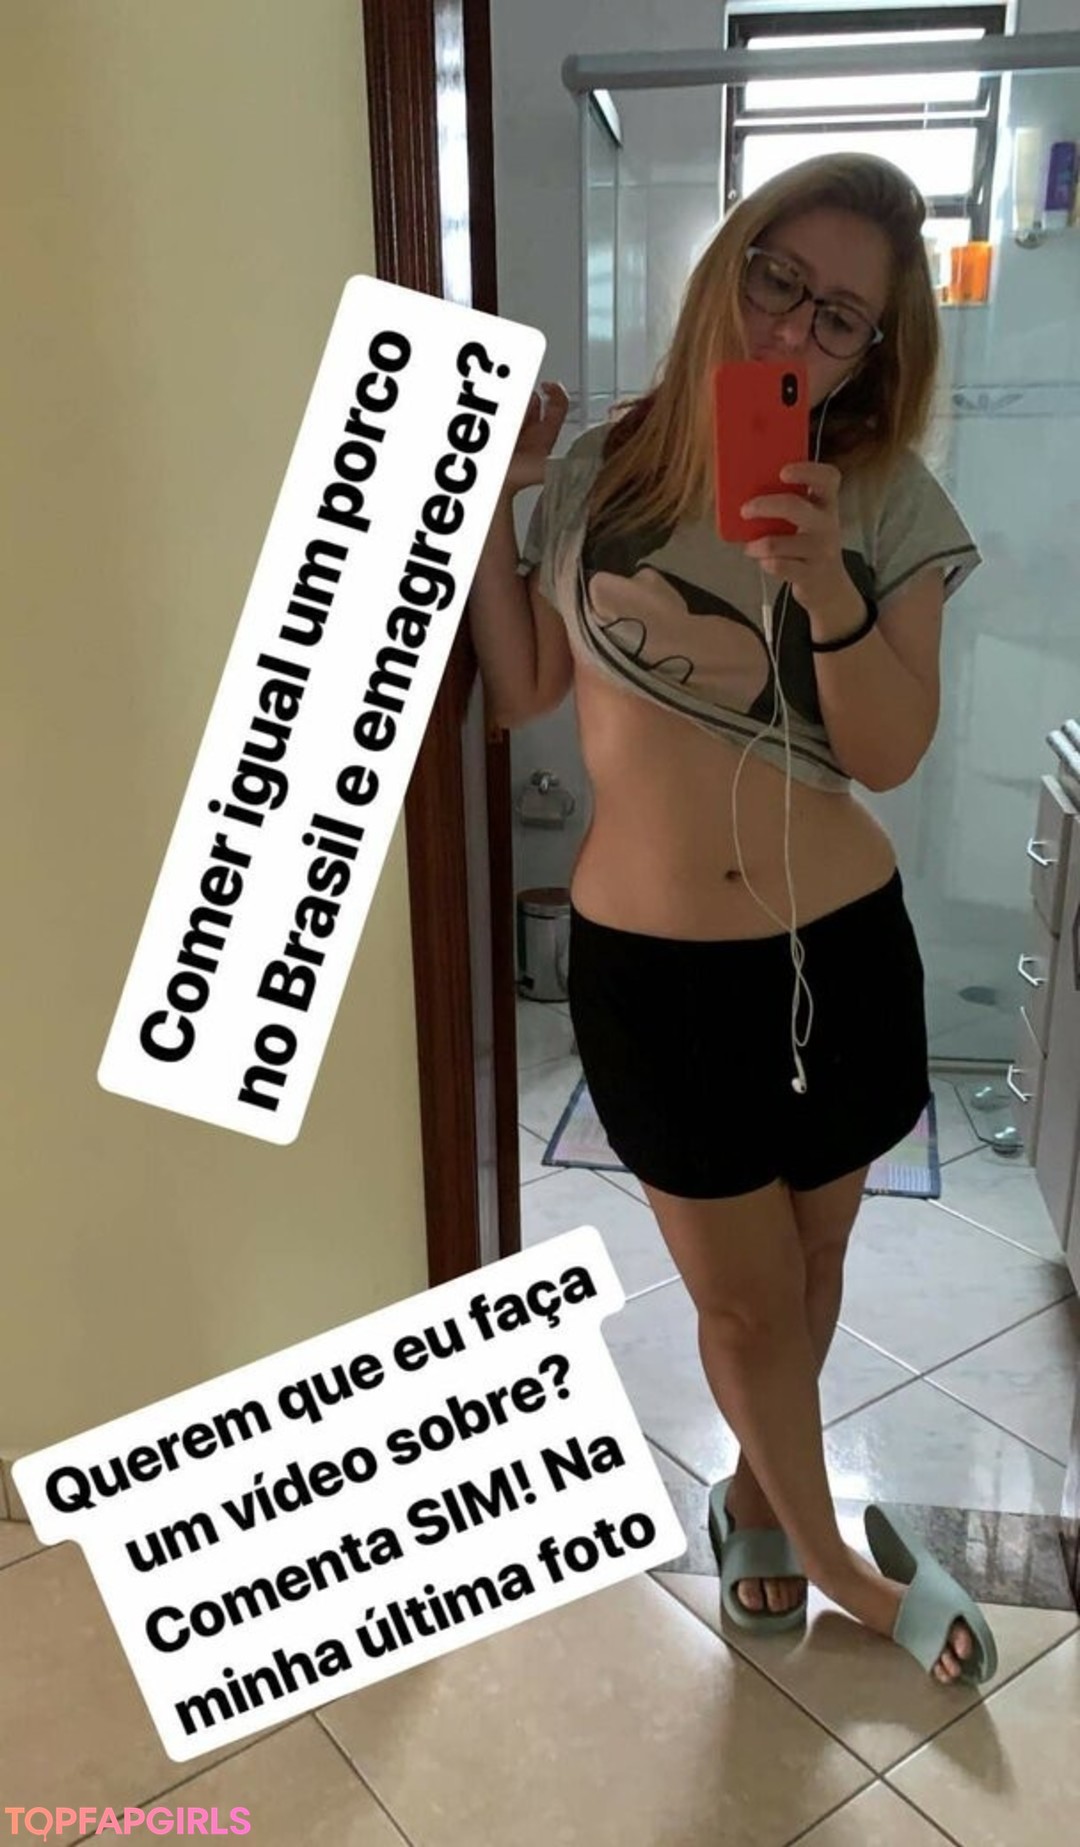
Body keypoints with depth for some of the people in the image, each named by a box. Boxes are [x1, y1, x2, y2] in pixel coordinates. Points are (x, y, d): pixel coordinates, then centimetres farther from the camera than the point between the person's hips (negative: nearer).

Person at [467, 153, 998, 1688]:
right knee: (743, 1301, 11)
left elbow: (892, 755, -12)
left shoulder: (894, 509, -4)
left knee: (809, 1262, 19)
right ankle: (840, 1561, 39)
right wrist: (488, 504, -6)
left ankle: (754, 1489, 49)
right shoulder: (608, 471, -1)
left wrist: (827, 587, -27)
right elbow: (523, 692, 2)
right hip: (651, 968, 0)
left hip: (845, 954, 1)